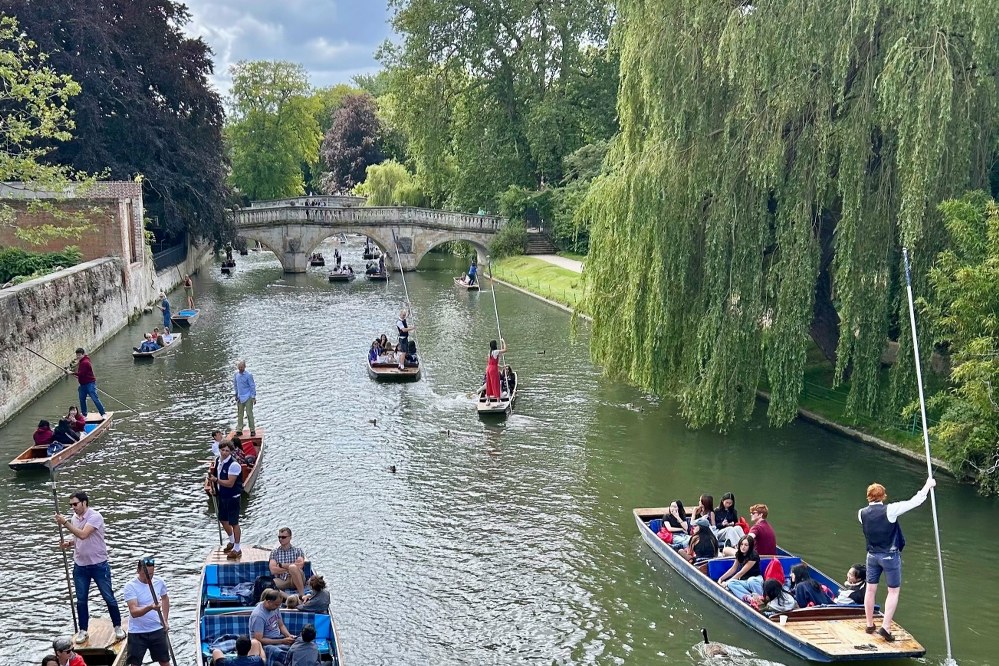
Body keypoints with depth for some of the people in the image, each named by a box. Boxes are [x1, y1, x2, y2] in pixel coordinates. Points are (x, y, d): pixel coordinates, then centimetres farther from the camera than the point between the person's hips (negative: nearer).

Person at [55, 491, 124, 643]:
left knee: (109, 597, 2)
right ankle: (83, 631, 20)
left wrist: (65, 523, -26)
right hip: (80, 566, 6)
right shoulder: (74, 518, 5)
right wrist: (68, 544, -4)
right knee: (81, 600, 9)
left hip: (99, 565, -6)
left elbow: (83, 535, -29)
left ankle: (118, 627, 15)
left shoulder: (95, 516, -17)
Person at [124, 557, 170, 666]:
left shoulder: (159, 582, -3)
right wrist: (150, 607, -44)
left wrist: (165, 620, 10)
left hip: (157, 630, 4)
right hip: (137, 632, -4)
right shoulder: (130, 586, -18)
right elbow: (133, 612, -27)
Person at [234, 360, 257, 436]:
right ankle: (239, 430, 13)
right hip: (240, 398, 5)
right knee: (239, 414, 7)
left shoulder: (248, 375, -10)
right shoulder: (236, 375, 6)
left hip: (248, 398, -5)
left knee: (249, 414, -6)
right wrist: (236, 395, 19)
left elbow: (252, 386, -8)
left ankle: (252, 430, -2)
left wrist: (253, 397, -11)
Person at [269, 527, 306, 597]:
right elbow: (273, 570, -1)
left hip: (296, 580, -1)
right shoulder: (274, 552, 14)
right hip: (281, 581, 1)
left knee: (293, 567, -35)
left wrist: (281, 565, -4)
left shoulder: (298, 550, 11)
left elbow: (300, 565, -9)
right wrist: (289, 568, -8)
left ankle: (302, 595, -30)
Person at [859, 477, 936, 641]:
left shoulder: (861, 513, -8)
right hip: (890, 556, -4)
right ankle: (886, 627, 0)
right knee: (894, 591, 7)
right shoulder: (889, 510, -20)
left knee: (870, 589, 14)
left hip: (872, 556, 4)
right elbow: (914, 502, -15)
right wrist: (928, 485, -4)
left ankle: (870, 624, 25)